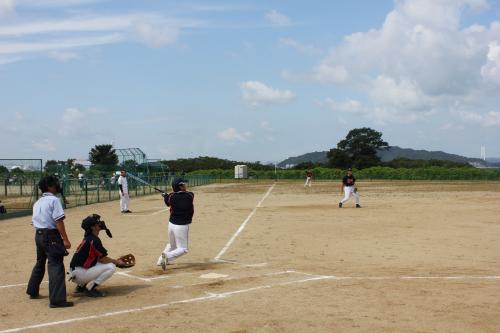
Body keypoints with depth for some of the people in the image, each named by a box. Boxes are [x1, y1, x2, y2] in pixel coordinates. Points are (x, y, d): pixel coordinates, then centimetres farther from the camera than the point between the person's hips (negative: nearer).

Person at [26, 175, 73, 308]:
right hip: (51, 235, -9)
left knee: (40, 263, 24)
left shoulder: (37, 203, 14)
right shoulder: (54, 200, -11)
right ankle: (57, 299, -15)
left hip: (38, 235, 9)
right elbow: (58, 221, -17)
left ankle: (33, 291, 37)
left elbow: (35, 221, 14)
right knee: (56, 266, -10)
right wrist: (65, 239, -18)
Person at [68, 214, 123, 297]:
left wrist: (115, 261, 12)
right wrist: (117, 262, 6)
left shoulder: (87, 238, 13)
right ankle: (90, 288, -10)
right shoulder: (94, 240, -16)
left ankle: (81, 285, 16)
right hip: (80, 273, -9)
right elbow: (103, 259, -11)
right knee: (111, 267, -12)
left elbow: (99, 258, 18)